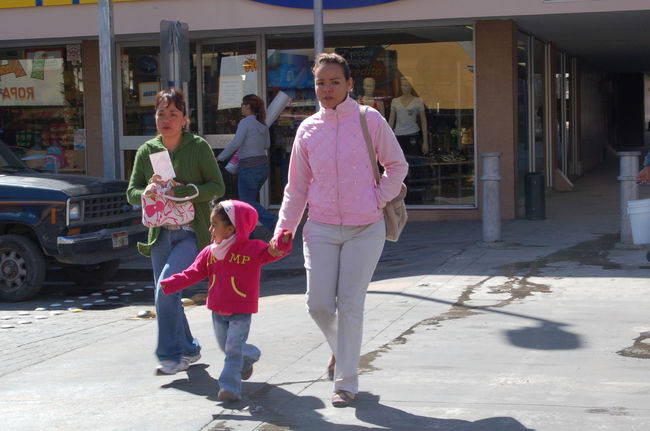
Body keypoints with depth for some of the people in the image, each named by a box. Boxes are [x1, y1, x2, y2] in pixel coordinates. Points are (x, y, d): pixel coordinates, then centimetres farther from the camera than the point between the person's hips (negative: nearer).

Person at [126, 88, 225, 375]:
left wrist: (179, 192, -20)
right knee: (164, 296, 9)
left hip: (191, 233, -5)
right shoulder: (147, 151, 8)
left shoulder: (198, 147, -4)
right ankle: (189, 350, 28)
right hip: (161, 233, 5)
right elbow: (131, 192, 9)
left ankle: (171, 354, -6)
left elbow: (217, 187, -8)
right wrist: (147, 193, -15)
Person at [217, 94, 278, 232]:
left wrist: (220, 157, -11)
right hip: (263, 165, 8)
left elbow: (235, 143, -19)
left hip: (249, 168, -8)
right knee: (250, 199, 15)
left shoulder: (245, 122, -12)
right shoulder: (263, 125, 10)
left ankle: (273, 221, -19)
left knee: (247, 201, -3)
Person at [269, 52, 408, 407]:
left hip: (365, 229, -2)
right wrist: (283, 230, 5)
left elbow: (397, 165, 6)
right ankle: (340, 348, 32)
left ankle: (346, 382, 10)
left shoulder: (369, 120, -5)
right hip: (321, 229, 3)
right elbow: (297, 187, 10)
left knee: (350, 305, -3)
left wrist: (377, 201, -4)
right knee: (318, 305, -1)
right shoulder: (307, 130, 3)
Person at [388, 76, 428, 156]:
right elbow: (391, 120, 14)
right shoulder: (395, 101, 10)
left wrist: (425, 141, -1)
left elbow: (423, 121, 4)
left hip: (413, 135, -3)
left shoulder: (418, 101, 3)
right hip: (398, 135, 3)